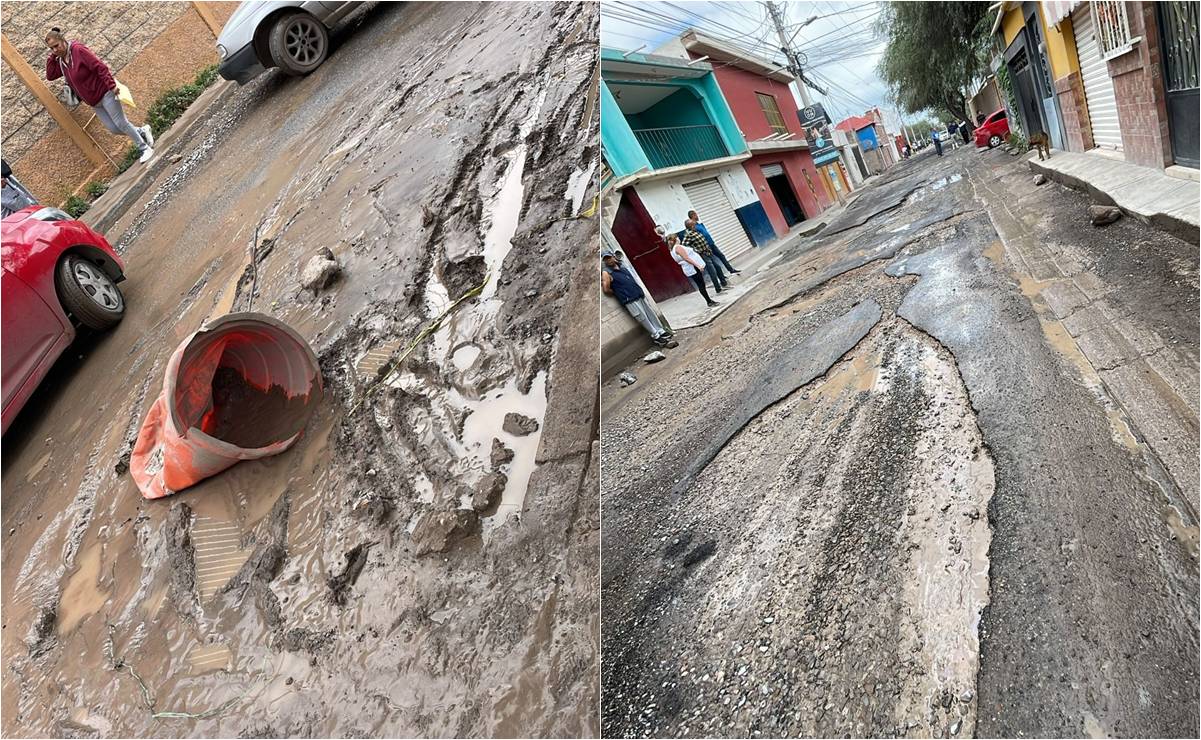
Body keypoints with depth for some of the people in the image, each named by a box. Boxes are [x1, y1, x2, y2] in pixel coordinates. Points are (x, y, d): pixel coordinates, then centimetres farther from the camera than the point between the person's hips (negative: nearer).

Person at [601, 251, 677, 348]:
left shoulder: (623, 268, 16)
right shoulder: (606, 273, -6)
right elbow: (606, 289, -13)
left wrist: (639, 291, 15)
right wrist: (618, 293, 1)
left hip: (640, 296, 7)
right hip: (630, 301, -7)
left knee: (651, 314, 9)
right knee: (644, 319, -3)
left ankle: (661, 332, 20)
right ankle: (656, 337, 7)